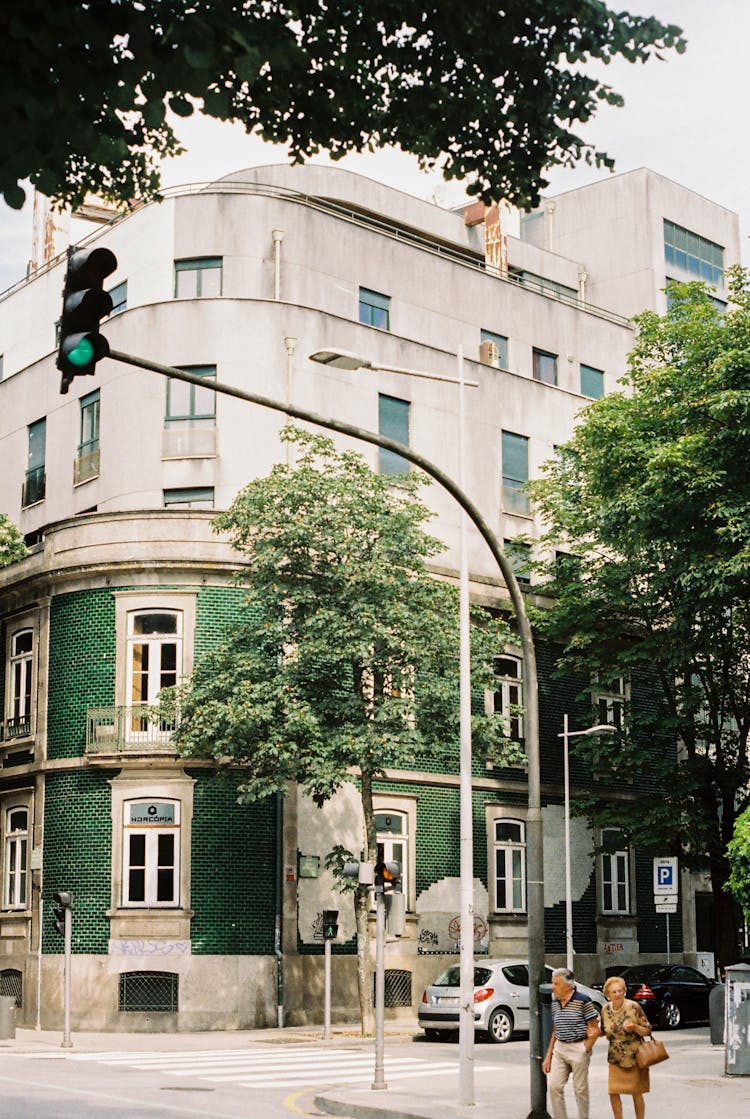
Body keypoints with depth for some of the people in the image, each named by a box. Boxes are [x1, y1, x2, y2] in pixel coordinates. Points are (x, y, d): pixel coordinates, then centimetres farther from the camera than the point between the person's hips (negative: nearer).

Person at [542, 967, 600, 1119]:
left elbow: (595, 1031, -7)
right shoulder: (555, 1003, 9)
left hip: (578, 1049, -6)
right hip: (559, 1048, 6)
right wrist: (548, 1056, 13)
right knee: (553, 1086, -1)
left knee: (580, 1089, 2)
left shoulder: (583, 1001, -10)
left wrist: (585, 1050, -11)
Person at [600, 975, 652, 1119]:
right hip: (615, 1058, 4)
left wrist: (634, 1027, -25)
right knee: (613, 1092, -1)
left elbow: (647, 1030, -6)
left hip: (634, 1057, -3)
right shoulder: (606, 1010, 0)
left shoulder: (633, 1007, -12)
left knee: (636, 1093, 4)